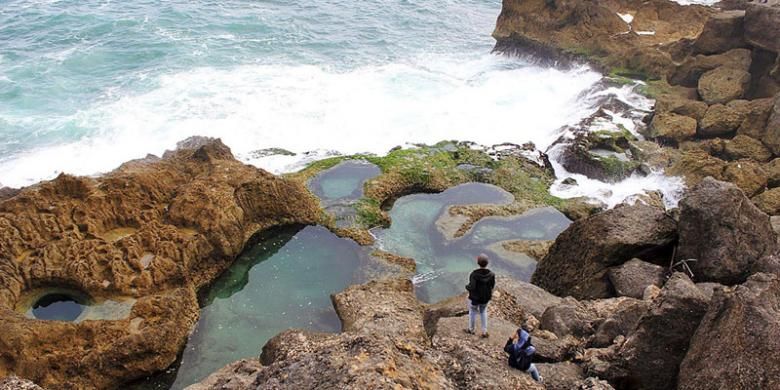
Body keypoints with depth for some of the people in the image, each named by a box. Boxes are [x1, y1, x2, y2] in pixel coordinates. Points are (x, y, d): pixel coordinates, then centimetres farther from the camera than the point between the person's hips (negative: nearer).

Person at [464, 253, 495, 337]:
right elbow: (492, 286, -6)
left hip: (475, 298, -3)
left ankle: (471, 329, 42)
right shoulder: (491, 274, -18)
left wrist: (467, 287, -7)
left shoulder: (474, 274, -31)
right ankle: (484, 331, 30)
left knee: (472, 312, 22)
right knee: (483, 312, 28)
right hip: (486, 297, 3)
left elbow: (472, 287, -30)